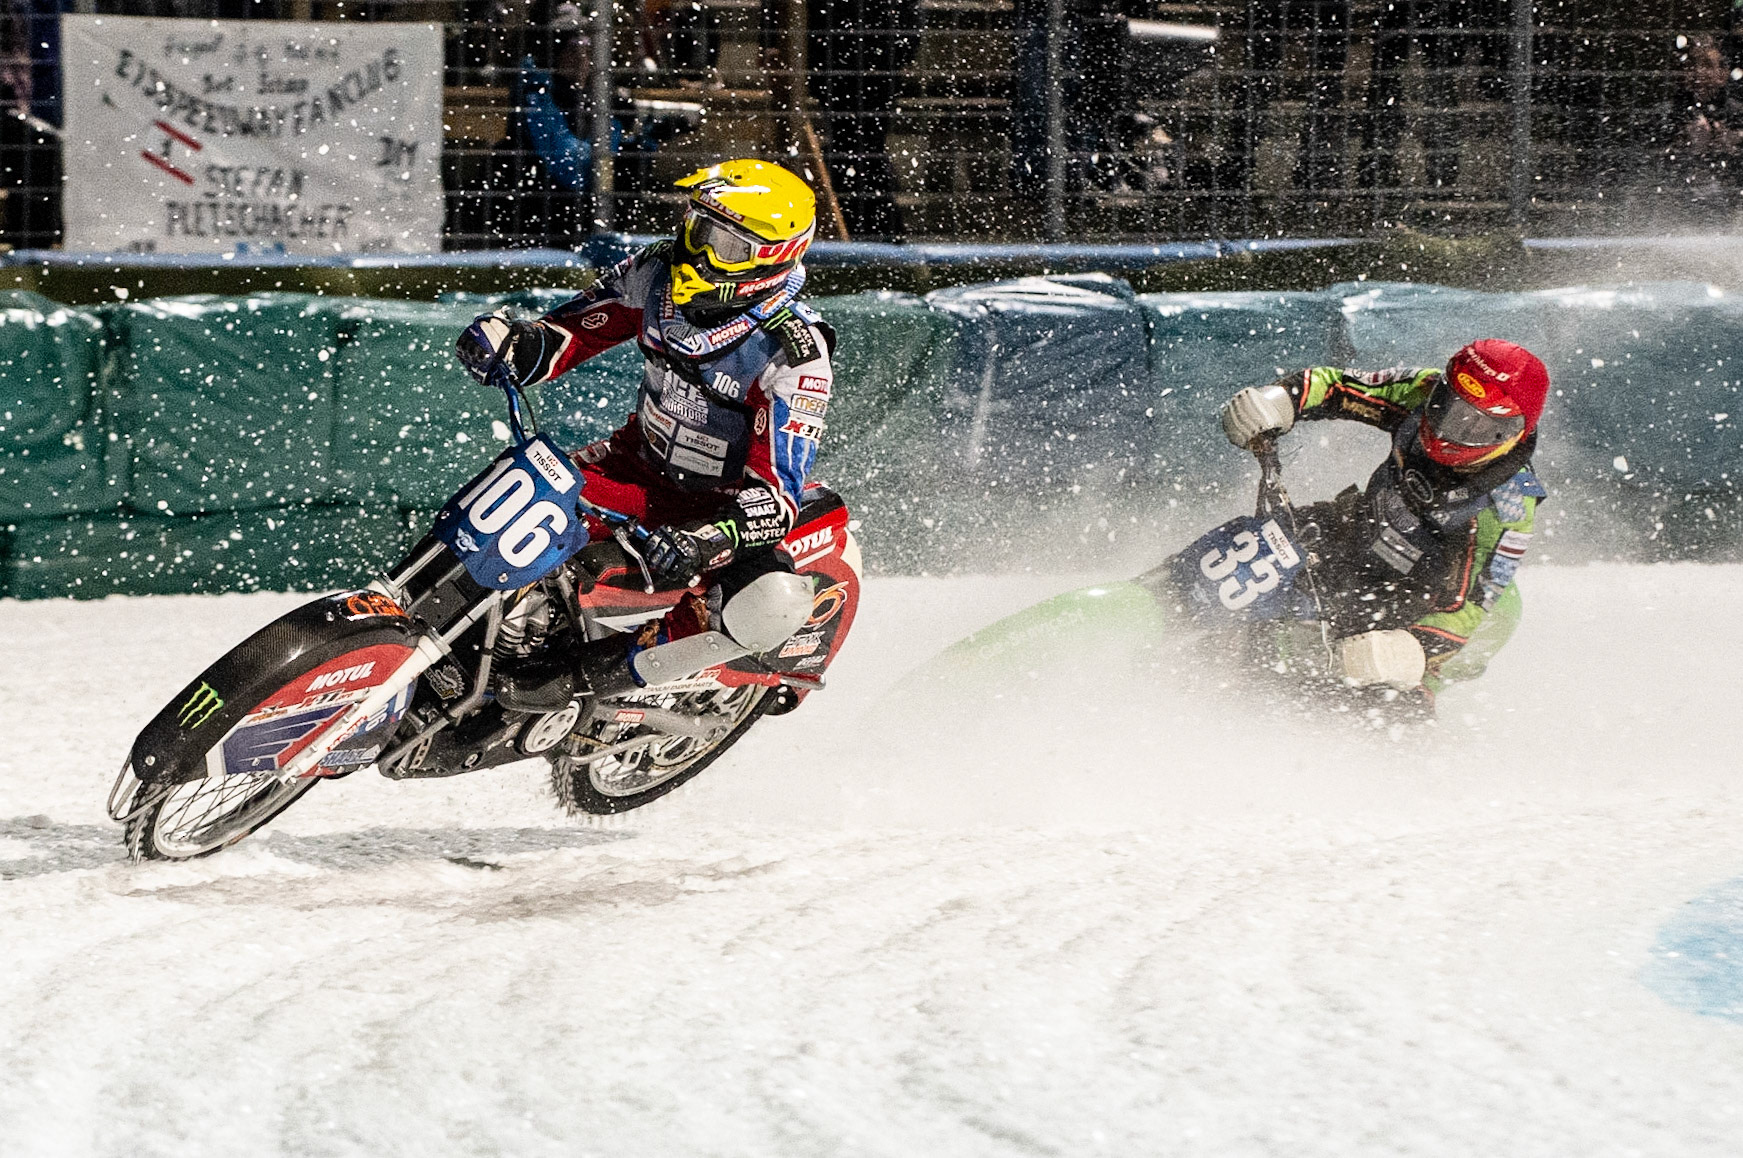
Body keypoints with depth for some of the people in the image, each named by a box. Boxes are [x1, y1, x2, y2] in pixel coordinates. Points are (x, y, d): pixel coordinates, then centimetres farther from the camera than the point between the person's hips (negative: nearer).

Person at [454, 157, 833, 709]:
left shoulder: (796, 357, -25)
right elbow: (572, 331, 4)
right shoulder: (657, 273, -9)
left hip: (724, 506, -5)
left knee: (772, 606, -35)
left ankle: (587, 674, -28)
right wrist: (516, 343, -20)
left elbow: (777, 492, -29)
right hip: (638, 470, 5)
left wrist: (707, 541, -49)